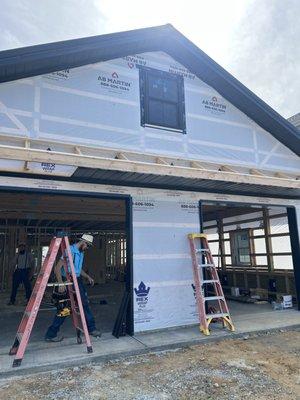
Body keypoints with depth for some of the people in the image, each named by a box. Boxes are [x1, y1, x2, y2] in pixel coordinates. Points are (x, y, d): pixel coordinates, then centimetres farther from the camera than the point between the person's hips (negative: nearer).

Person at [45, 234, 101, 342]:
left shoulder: (81, 253, 11)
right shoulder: (70, 251, -17)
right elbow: (57, 268, -22)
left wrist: (88, 277, 13)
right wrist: (61, 283, -30)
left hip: (77, 281, 9)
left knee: (85, 304, 11)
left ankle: (91, 328, 23)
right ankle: (51, 335, 12)